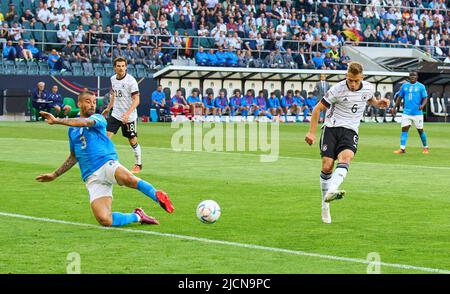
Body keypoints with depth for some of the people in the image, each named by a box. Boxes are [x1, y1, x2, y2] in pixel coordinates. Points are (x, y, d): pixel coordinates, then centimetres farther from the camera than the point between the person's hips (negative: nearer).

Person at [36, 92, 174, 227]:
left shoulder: (98, 119, 7)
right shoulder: (72, 129, 22)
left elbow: (84, 122, -17)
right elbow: (73, 157, 33)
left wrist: (57, 121, -23)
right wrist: (54, 175, 30)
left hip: (107, 164, -4)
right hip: (92, 178, 4)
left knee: (127, 178, -43)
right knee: (104, 220, -19)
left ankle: (158, 196, -24)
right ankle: (137, 216, 4)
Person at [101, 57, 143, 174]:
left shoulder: (131, 81, -16)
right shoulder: (113, 79, 4)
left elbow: (136, 100, -19)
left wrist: (127, 114, -29)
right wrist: (108, 108, 23)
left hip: (129, 116, -5)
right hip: (115, 114, 5)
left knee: (133, 140, 4)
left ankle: (138, 165, 20)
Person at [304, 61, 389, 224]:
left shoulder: (369, 88, 3)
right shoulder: (337, 89, -11)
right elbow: (318, 109, -2)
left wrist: (378, 103, 7)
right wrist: (311, 132, -5)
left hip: (350, 131, 2)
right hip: (332, 127, -2)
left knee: (345, 157, -29)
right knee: (327, 166, -11)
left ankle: (331, 191, -50)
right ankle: (325, 206, 5)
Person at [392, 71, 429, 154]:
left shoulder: (421, 86, -1)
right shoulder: (404, 85, 8)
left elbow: (425, 98, -2)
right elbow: (400, 97, 15)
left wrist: (423, 105, -22)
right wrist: (394, 108, 9)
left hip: (417, 113, -3)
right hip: (406, 112, 3)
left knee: (420, 130, 6)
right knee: (404, 129, -6)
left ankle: (425, 148, 22)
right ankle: (402, 149, -7)